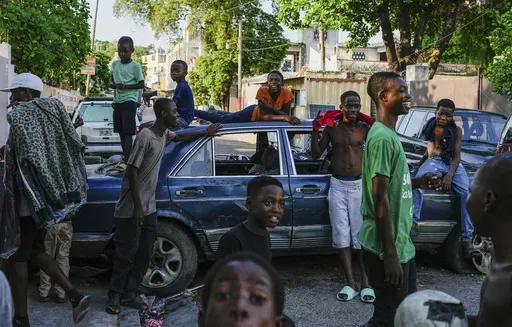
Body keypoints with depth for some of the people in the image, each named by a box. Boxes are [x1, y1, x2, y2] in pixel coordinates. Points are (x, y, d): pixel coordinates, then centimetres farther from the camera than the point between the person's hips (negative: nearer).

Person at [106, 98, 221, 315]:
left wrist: (205, 132, 35)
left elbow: (179, 137, 31)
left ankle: (129, 294, 20)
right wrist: (137, 207, -21)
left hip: (149, 207, 8)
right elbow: (132, 171, -20)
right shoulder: (145, 136, -20)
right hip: (132, 209, -8)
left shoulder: (164, 133, 6)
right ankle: (115, 296, 13)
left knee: (144, 254, 10)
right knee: (126, 254, -1)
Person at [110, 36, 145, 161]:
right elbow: (111, 81, 18)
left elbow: (141, 85, -6)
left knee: (128, 133, -10)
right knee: (121, 132, 11)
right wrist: (113, 84, -6)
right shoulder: (114, 64, 9)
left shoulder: (135, 66, -6)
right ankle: (125, 158, 20)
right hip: (117, 101, 6)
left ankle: (128, 160, -12)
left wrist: (125, 86, -18)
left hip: (129, 102, -6)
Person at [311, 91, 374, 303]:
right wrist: (315, 131, -6)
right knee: (342, 236, 2)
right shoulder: (332, 128, 4)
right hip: (338, 185, 2)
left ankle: (366, 284, 5)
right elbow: (316, 155, 5)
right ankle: (350, 284, 7)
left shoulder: (364, 129, -1)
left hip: (359, 185, -2)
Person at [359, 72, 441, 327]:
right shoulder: (382, 138, -19)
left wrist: (417, 183, 9)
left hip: (400, 243, 10)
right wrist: (389, 254, -24)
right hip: (386, 248, -10)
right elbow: (380, 198, -23)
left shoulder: (389, 134, 12)